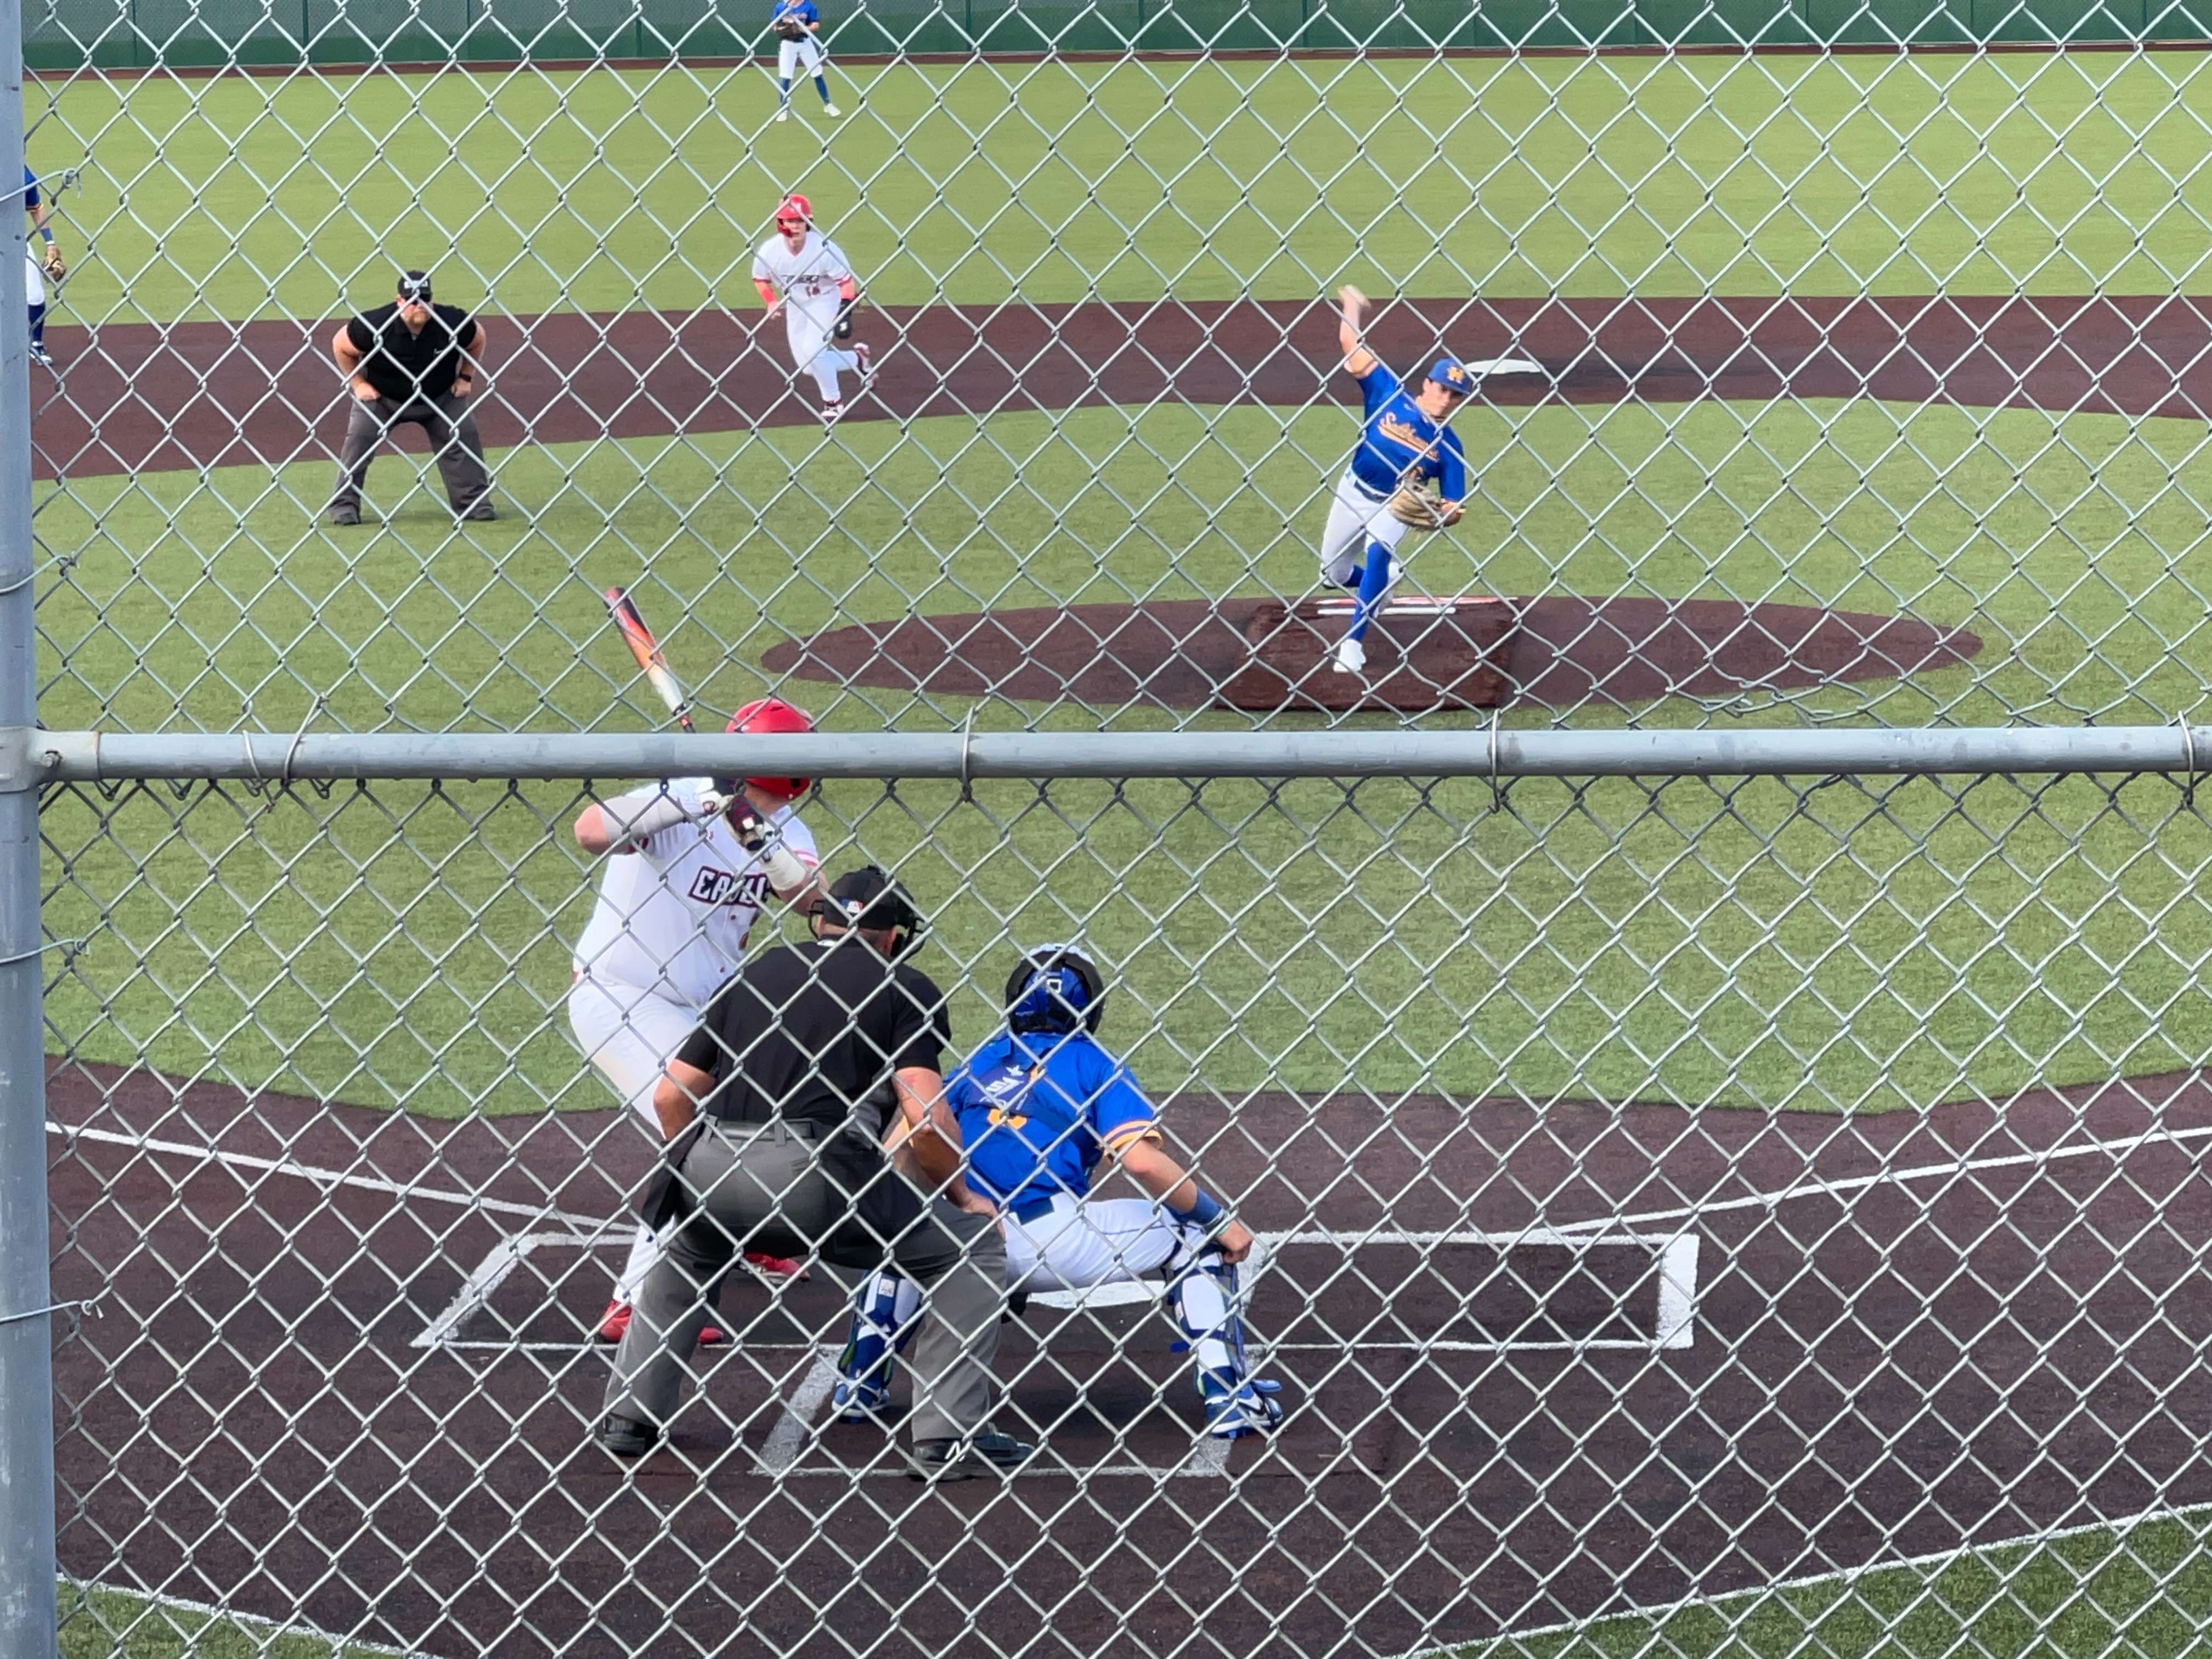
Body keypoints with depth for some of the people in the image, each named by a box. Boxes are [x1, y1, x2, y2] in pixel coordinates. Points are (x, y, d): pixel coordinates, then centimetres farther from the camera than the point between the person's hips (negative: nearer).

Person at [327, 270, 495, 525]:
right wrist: (358, 384, -12)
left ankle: (475, 502, 6)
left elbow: (478, 339, 0)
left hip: (440, 397, 2)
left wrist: (466, 377, -2)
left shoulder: (451, 321, -24)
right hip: (380, 397, -2)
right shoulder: (375, 325, -29)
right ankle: (345, 503, -7)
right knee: (360, 437, -16)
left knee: (465, 435, -6)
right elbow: (340, 345, -11)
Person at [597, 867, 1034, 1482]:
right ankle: (949, 1439, 4)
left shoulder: (755, 975, 25)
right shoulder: (904, 987, 11)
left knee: (686, 1248, 39)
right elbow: (926, 1119, -2)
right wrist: (961, 1195, 14)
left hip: (712, 1170, 5)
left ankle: (628, 1419, 32)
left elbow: (671, 1095, 21)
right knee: (978, 1243, 12)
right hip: (816, 1176, -5)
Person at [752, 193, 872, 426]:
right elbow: (760, 278, 1)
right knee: (807, 366, 6)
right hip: (794, 305, 5)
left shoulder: (825, 249, -27)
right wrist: (771, 303, -13)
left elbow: (846, 280, -17)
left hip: (825, 301, -5)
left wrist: (845, 311, -26)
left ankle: (833, 402, -2)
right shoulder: (770, 250, -19)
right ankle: (857, 359, 31)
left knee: (813, 351, -23)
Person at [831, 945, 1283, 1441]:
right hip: (1055, 1239, -4)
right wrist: (1221, 1219, 1)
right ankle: (1230, 1398, 3)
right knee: (1195, 1233, 13)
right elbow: (1141, 1161, -9)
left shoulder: (980, 1062, 19)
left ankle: (859, 1384, 28)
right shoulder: (1095, 1064, 6)